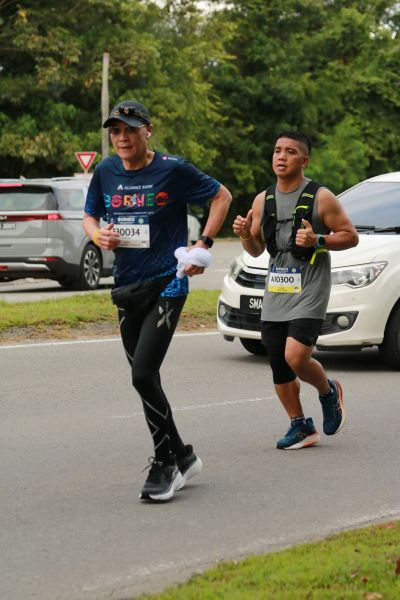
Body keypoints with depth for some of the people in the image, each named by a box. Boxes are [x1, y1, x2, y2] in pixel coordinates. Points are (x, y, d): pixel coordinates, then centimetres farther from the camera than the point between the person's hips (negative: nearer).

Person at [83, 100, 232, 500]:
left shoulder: (173, 170, -8)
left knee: (143, 374, -17)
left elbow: (221, 196, 3)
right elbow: (89, 216, 19)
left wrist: (203, 245, -6)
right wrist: (98, 234, -4)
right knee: (144, 379, 11)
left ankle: (165, 463, -3)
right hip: (126, 286, 6)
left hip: (167, 284, -6)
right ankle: (181, 456, 27)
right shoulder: (105, 172, 6)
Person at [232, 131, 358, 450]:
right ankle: (301, 427, 21)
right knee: (278, 364, 5)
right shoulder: (263, 200, 10)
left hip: (309, 291, -6)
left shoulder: (321, 198, -6)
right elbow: (256, 249, 17)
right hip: (275, 293, 6)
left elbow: (350, 236, -4)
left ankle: (329, 391, 13)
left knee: (296, 356, -19)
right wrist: (245, 235, -5)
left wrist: (317, 240, -19)